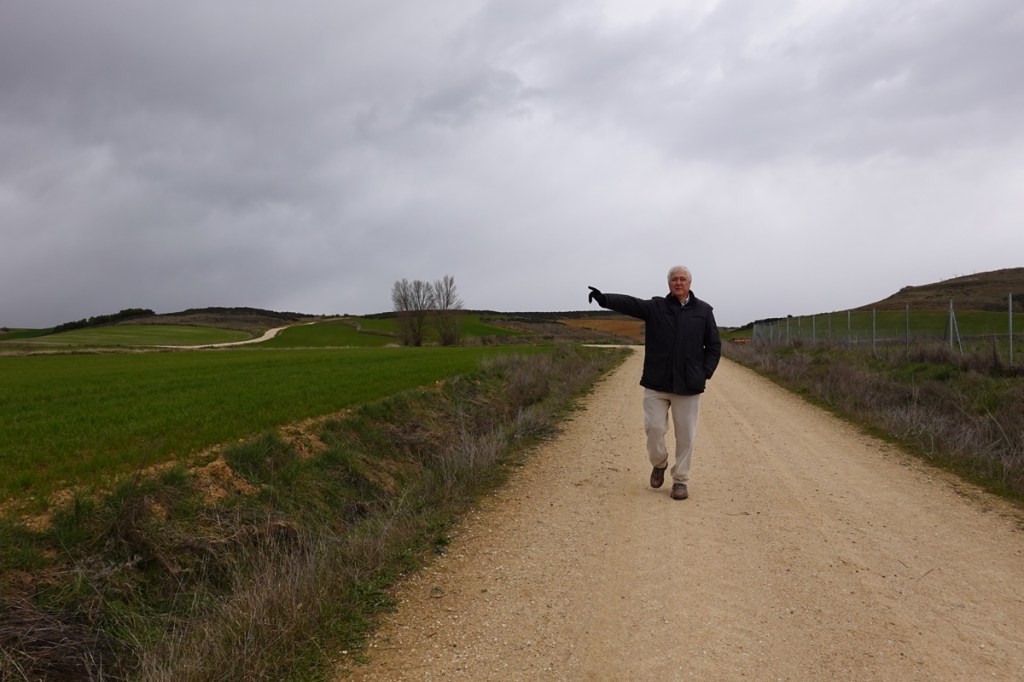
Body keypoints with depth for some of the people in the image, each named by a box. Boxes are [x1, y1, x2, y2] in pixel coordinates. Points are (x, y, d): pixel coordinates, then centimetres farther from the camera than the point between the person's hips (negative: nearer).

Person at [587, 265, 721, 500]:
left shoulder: (703, 311, 6)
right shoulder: (655, 307, 4)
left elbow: (714, 346, 10)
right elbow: (628, 303, -13)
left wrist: (706, 373, -4)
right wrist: (604, 299, -33)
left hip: (688, 385, 0)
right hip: (657, 383, 0)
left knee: (685, 434, 4)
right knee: (654, 428, -1)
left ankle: (680, 480, 18)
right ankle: (659, 464, 28)